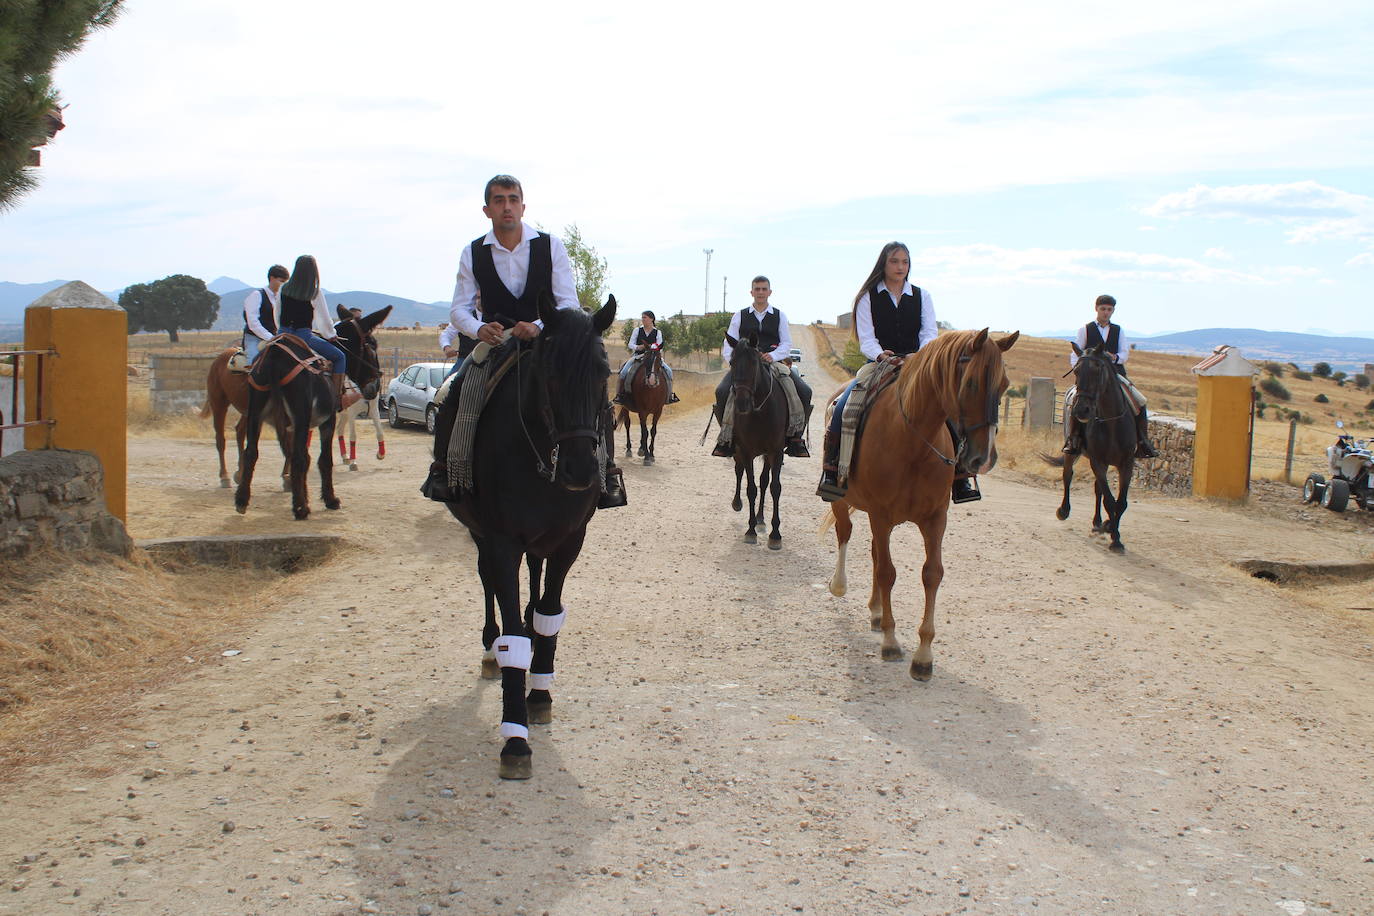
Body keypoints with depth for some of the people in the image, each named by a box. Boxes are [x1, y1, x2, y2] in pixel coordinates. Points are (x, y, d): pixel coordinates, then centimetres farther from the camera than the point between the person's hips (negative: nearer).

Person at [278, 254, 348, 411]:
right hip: (304, 336, -5)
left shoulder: (284, 289, 4)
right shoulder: (316, 293, -8)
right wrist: (331, 335, 19)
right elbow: (326, 320, -1)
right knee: (339, 357, 9)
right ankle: (337, 397, 2)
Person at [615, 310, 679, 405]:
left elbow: (660, 347, 1)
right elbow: (631, 344, 4)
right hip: (638, 356, 0)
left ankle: (669, 395, -2)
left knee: (668, 371, -17)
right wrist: (638, 347, -18)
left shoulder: (658, 332, 6)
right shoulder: (637, 330, 7)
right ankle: (620, 393, -14)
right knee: (624, 371, -25)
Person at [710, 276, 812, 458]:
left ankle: (795, 435, -14)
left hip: (773, 362, 1)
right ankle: (726, 437, -18)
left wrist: (773, 356, -15)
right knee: (722, 391, -29)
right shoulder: (740, 316, 13)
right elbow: (729, 344, 7)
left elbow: (786, 344, 5)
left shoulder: (779, 316, 13)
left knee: (804, 391, -22)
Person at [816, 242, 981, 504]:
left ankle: (961, 478, -15)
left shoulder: (922, 296, 13)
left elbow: (930, 333, 1)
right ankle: (831, 472, -18)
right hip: (878, 364, -1)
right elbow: (866, 339, -3)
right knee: (843, 408, -28)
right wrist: (881, 355, -25)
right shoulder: (868, 297, 7)